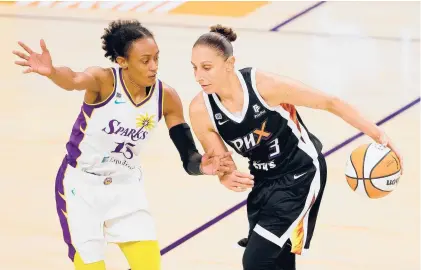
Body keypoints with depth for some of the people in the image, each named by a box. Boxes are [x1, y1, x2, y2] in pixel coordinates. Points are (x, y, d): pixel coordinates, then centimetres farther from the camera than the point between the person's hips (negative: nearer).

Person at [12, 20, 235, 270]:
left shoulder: (166, 97, -12)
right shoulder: (104, 80, -24)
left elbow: (189, 158, -9)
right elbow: (74, 81, -48)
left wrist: (201, 166, -33)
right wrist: (51, 71, -71)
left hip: (126, 186, 4)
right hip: (81, 185, -4)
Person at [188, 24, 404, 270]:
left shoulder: (265, 85, -30)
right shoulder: (201, 110, -17)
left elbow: (330, 103, -19)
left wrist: (377, 135, -19)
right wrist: (226, 177, -28)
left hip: (301, 175, -5)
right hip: (263, 179, 5)